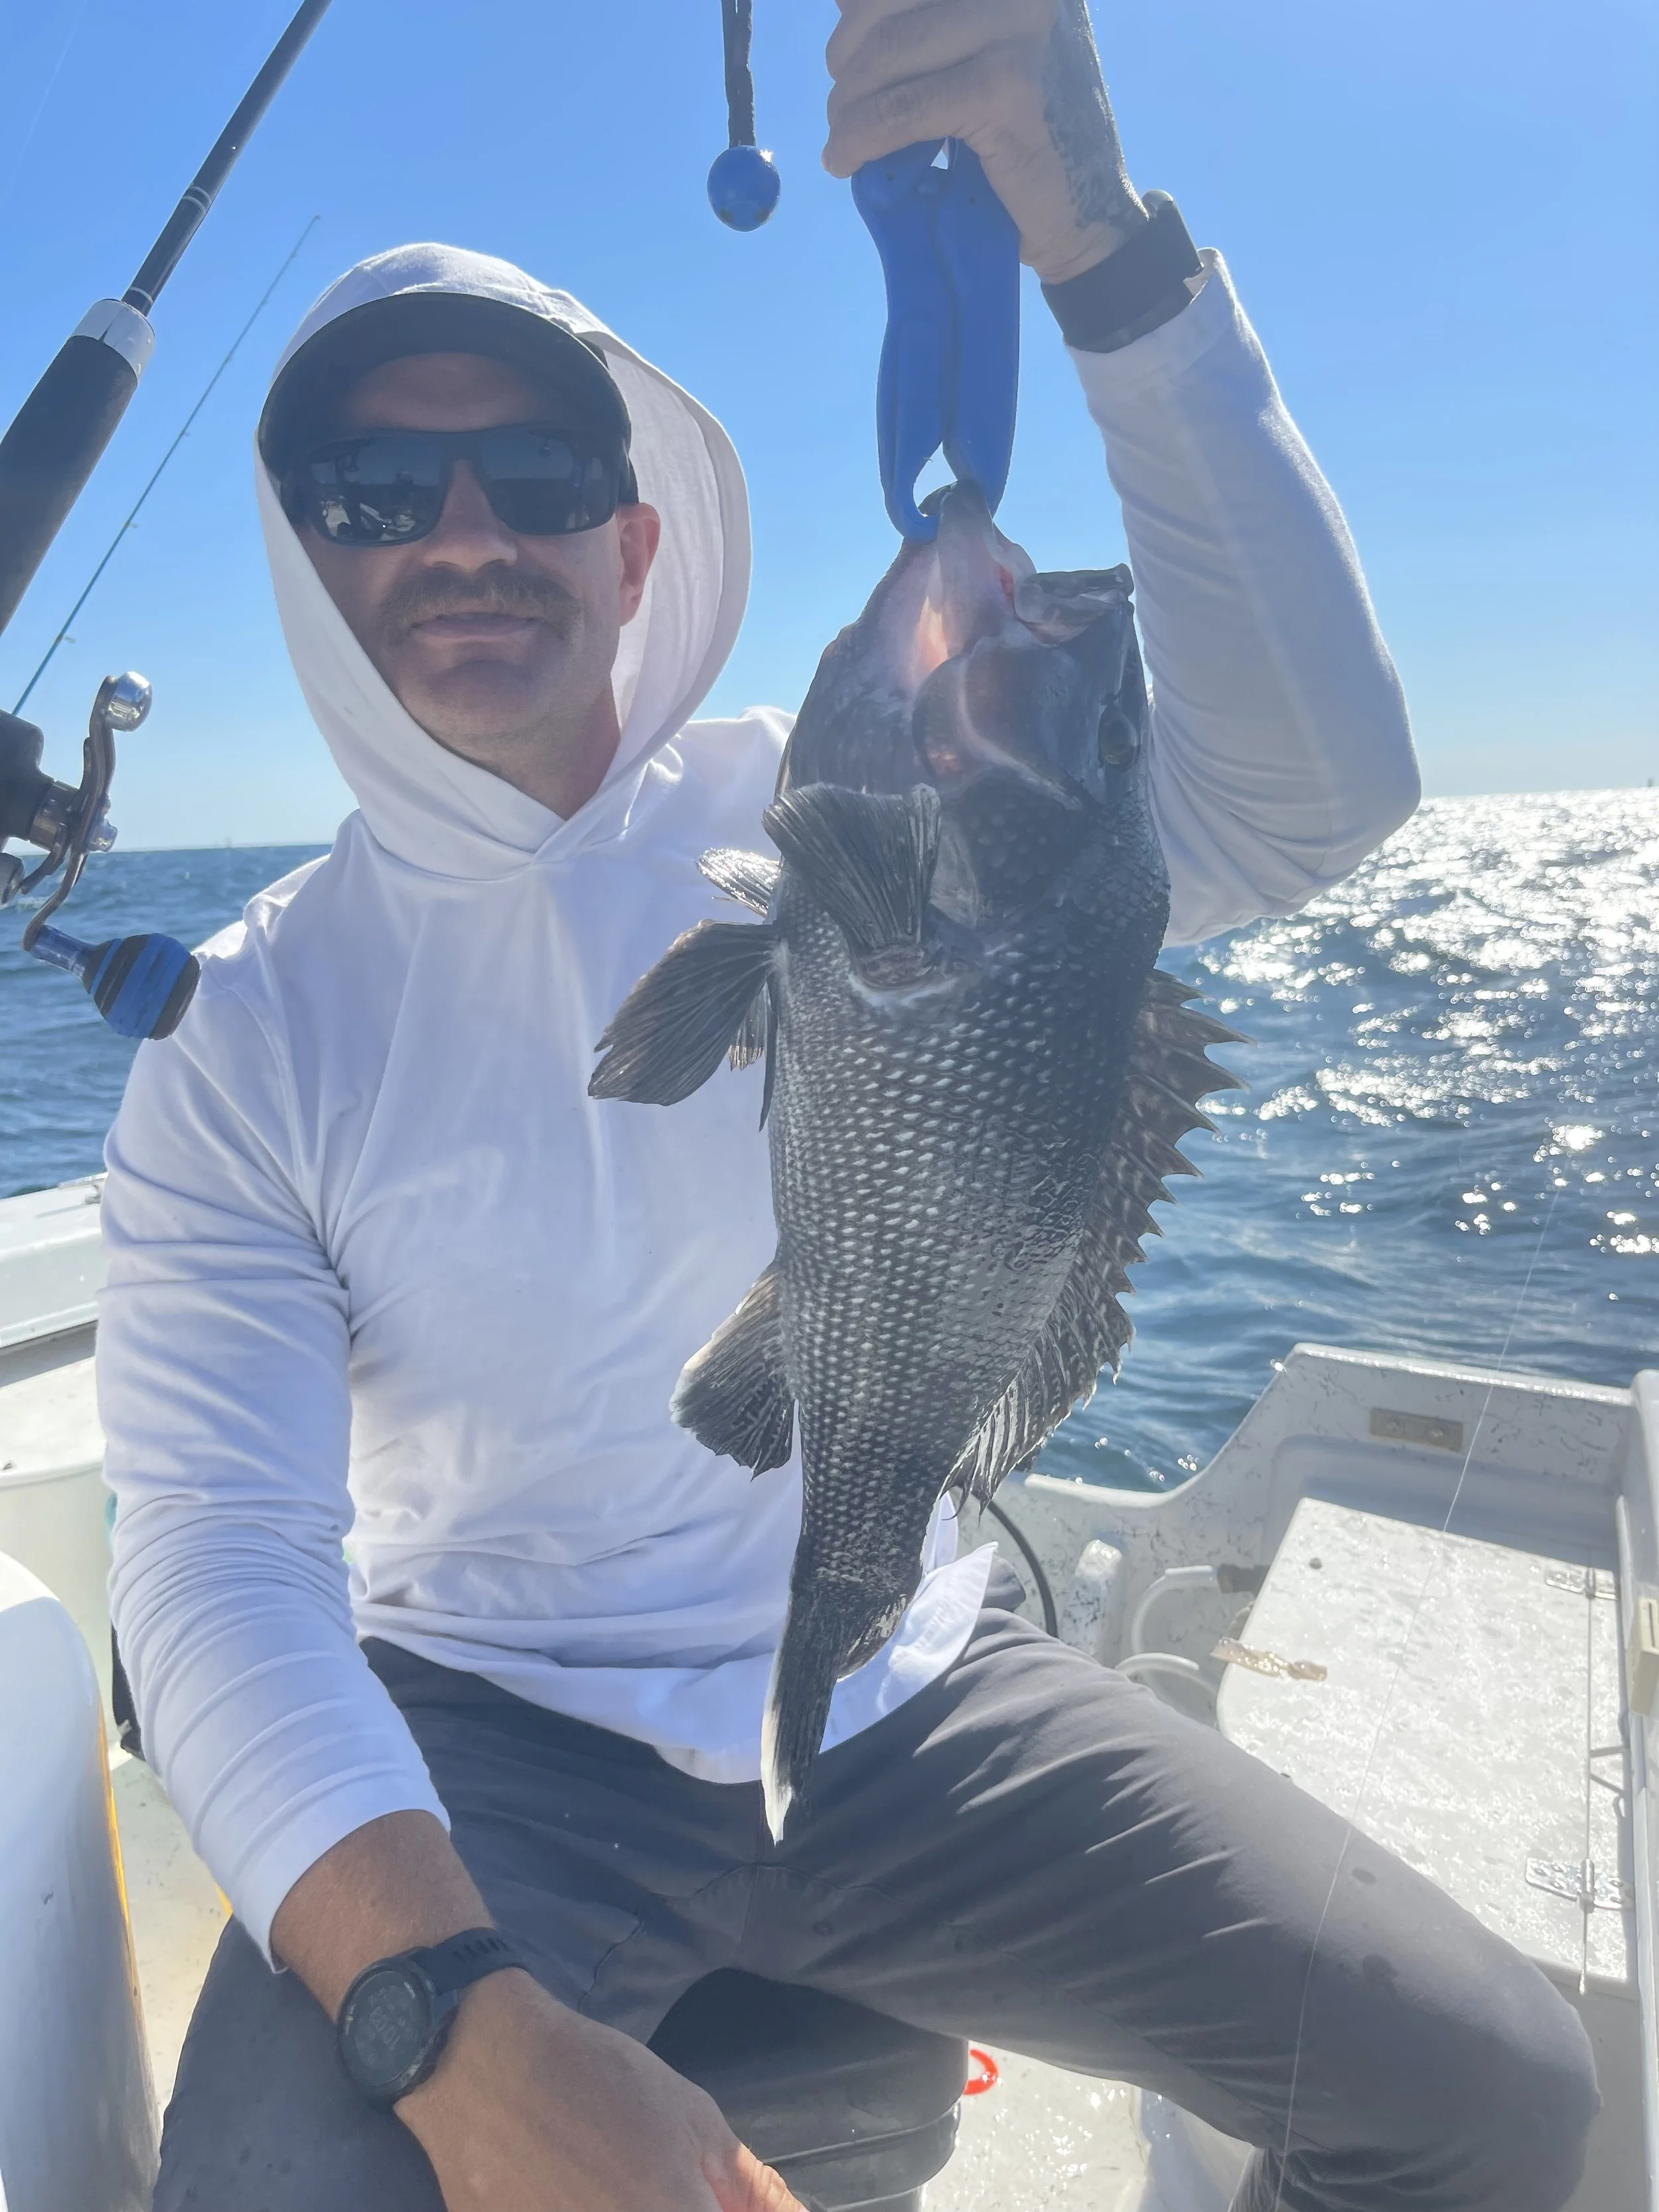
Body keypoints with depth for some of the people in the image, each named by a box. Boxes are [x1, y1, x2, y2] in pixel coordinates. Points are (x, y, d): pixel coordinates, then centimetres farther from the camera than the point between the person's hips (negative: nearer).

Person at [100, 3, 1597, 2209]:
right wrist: (467, 2024, -31)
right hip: (497, 1738, 0)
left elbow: (1304, 791, -16)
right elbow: (216, 1545, -15)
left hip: (909, 1689, 2)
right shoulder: (243, 1030, -6)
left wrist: (1103, 252, -26)